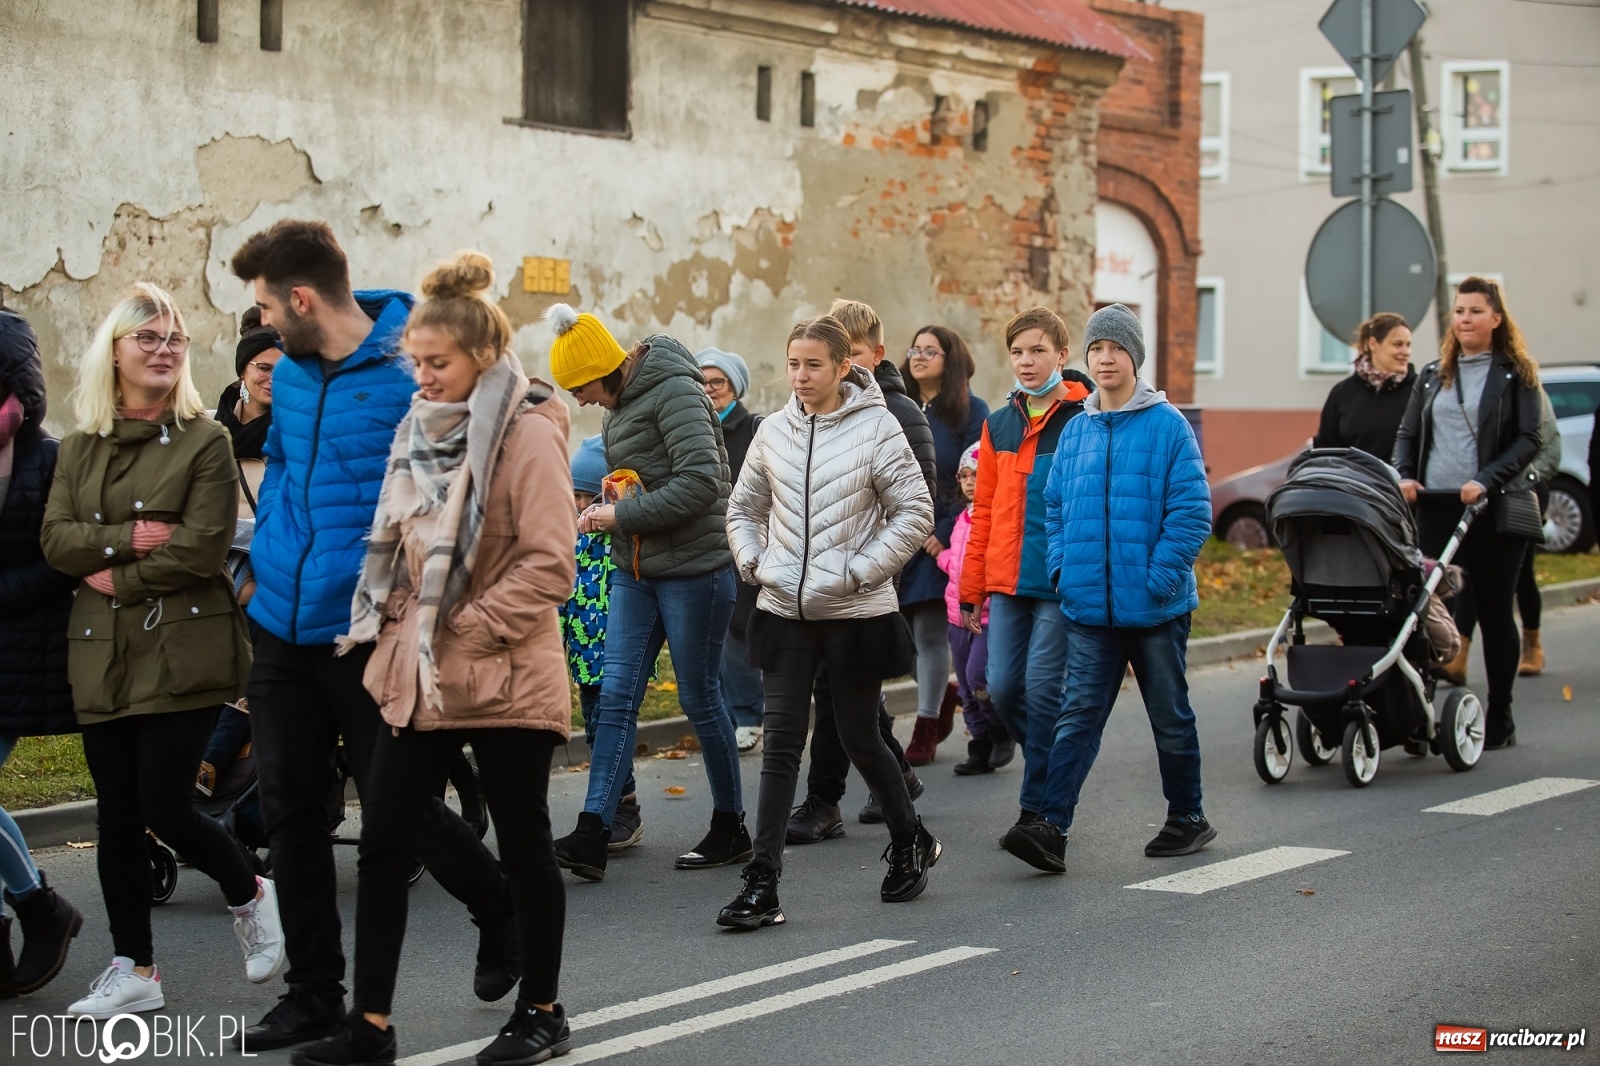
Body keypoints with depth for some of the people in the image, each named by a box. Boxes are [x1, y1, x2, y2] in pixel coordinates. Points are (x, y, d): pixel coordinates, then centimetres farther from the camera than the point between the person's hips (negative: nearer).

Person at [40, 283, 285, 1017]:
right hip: (102, 654, 5)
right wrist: (127, 537, -15)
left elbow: (203, 547, -13)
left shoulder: (204, 440, -3)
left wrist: (117, 578, -9)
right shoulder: (81, 447, 11)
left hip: (183, 649, -5)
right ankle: (133, 971, 16)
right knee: (117, 815, 7)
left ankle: (249, 895, 21)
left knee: (163, 806, -7)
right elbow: (55, 539, 1)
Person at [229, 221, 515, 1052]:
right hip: (283, 630, 7)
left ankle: (500, 911, 31)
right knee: (290, 812, 9)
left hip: (372, 636, -7)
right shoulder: (290, 374, 7)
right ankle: (313, 994, 20)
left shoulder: (413, 375, -15)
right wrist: (269, 557, 12)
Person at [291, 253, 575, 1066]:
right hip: (418, 676, 7)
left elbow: (548, 569, -16)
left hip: (504, 678, -7)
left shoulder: (526, 434, -12)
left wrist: (459, 631, -17)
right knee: (383, 842, 5)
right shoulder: (423, 428, 11)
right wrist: (396, 629, 9)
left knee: (523, 844, 7)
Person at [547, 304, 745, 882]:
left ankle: (731, 828, 19)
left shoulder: (672, 392, -16)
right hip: (635, 572, 8)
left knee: (700, 699, 3)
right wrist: (604, 513, 3)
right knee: (616, 697, -1)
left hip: (693, 569, -8)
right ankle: (591, 835, -5)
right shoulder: (621, 405, 12)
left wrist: (624, 515, -20)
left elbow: (700, 482, -24)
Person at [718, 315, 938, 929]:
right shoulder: (773, 432, 5)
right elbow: (743, 509, 18)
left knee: (859, 738, 8)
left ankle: (911, 842, 34)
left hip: (855, 612, -3)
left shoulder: (877, 428, -7)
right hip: (784, 610, 3)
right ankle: (762, 884, -3)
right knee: (781, 742, -3)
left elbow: (914, 513, -7)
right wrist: (755, 562, 2)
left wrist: (858, 571, -12)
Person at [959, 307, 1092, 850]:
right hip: (1007, 581, 5)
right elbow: (985, 510, 14)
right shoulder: (1000, 424, 12)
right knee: (1003, 687, 2)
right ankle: (1054, 772, 25)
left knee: (1042, 688, -7)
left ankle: (1039, 805, 4)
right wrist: (972, 589, 12)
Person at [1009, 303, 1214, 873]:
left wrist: (1160, 578, -16)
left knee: (1171, 716, 11)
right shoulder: (1076, 430, 9)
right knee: (1079, 714, -4)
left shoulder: (1167, 425, -6)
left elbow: (1192, 510, -10)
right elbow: (1055, 506, 16)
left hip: (1155, 608, -3)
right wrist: (1063, 567, 2)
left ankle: (1187, 818, 26)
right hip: (1089, 607, 3)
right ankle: (1051, 829, -10)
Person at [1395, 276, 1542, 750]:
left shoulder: (1516, 374, 2)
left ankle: (1500, 718, 14)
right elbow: (1407, 435, 14)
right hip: (1435, 507, 3)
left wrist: (1487, 481, -19)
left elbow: (1529, 440, -6)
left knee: (1494, 613, 5)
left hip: (1494, 511, -3)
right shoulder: (1432, 375, 14)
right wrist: (1404, 476, -5)